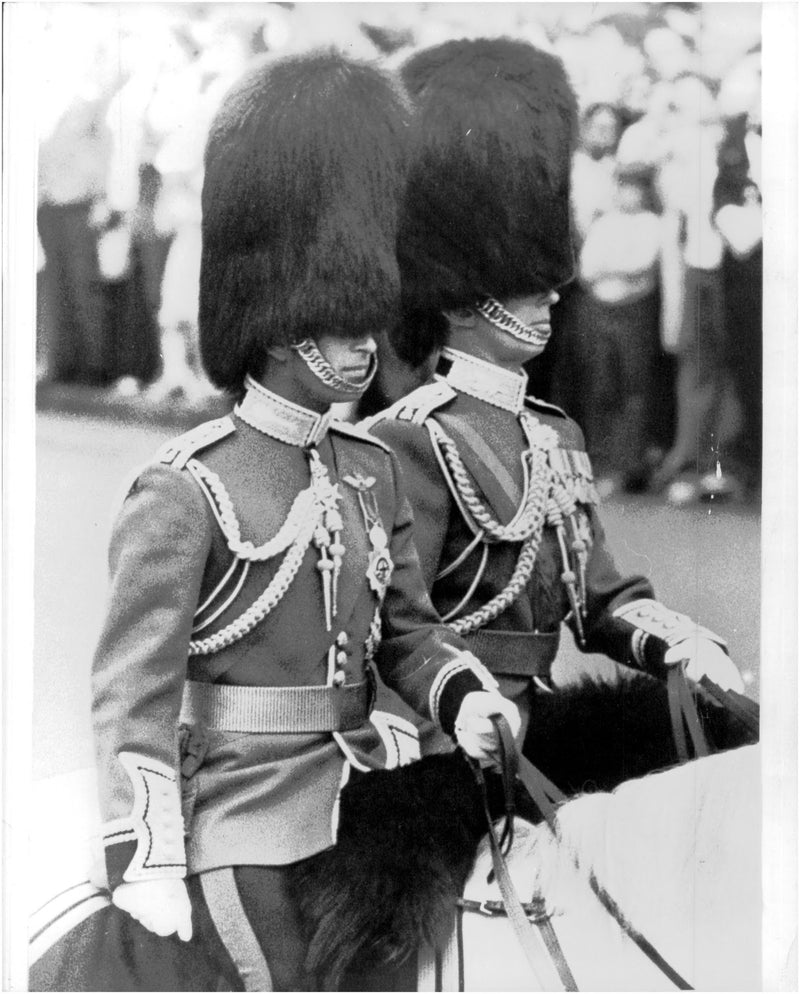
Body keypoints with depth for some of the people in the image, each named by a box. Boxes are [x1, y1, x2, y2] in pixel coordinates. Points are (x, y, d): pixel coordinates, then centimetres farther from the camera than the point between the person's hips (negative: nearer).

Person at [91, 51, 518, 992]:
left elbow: (408, 630, 17)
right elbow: (132, 699, -15)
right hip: (241, 834, -7)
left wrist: (465, 700, -5)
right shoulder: (185, 491, -13)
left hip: (353, 816, 7)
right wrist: (148, 883, -19)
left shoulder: (370, 468, 9)